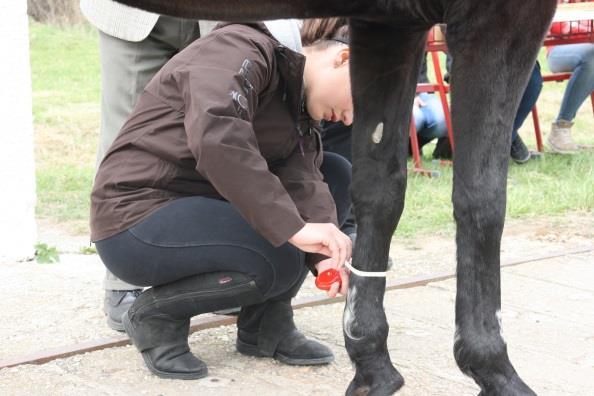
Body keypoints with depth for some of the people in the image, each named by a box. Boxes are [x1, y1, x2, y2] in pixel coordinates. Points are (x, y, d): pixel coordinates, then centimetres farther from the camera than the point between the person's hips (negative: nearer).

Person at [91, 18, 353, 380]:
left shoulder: (296, 105, 11)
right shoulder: (241, 48, -17)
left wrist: (325, 255, -25)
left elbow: (303, 180, -6)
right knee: (281, 259, -27)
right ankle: (156, 314, -5)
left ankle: (267, 323, 3)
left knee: (337, 178, 1)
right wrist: (293, 228, -40)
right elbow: (214, 134, -36)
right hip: (137, 217, -9)